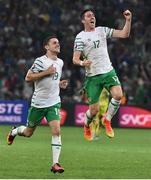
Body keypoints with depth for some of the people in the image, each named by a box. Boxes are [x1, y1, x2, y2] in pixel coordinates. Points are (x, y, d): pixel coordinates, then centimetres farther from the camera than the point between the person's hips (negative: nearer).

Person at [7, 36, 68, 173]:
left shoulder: (60, 62, 9)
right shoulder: (40, 61, -13)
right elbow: (28, 78, -16)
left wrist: (60, 84, 6)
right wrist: (46, 72, -23)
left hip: (54, 103, 4)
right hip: (38, 103, -3)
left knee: (56, 130, -17)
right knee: (28, 132, 12)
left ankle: (55, 164, -13)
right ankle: (14, 131, 48)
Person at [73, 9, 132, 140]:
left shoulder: (102, 30, 9)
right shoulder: (80, 37, -4)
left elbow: (124, 34, 7)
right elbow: (75, 59, -8)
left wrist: (128, 20, -7)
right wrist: (82, 63, -29)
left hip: (108, 71, 3)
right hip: (92, 76, -3)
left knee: (118, 95, -23)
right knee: (94, 109, -4)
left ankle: (107, 120, 3)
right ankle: (86, 126, 31)